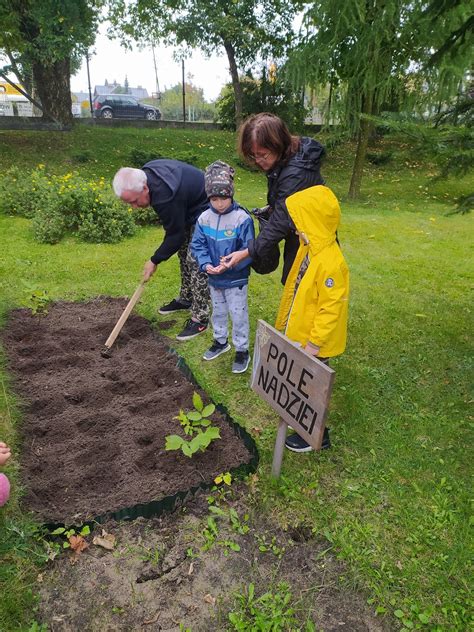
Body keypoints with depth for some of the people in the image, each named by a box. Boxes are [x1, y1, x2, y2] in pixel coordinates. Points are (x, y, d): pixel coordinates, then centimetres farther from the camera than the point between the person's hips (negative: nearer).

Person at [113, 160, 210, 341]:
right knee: (184, 253, 17)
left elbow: (175, 235, -24)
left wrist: (155, 261, -14)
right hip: (188, 207, 10)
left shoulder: (165, 197, -37)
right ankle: (186, 298, 33)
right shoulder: (146, 172, -10)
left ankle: (200, 318, -6)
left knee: (197, 261, -13)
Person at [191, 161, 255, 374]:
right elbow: (197, 245, -1)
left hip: (236, 279, -5)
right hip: (214, 279, 5)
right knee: (218, 312, 23)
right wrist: (205, 264, -18)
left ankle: (242, 350, 24)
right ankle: (221, 341, 44)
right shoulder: (204, 218, -5)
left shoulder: (242, 218, -18)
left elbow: (248, 251, -17)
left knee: (238, 315, 7)